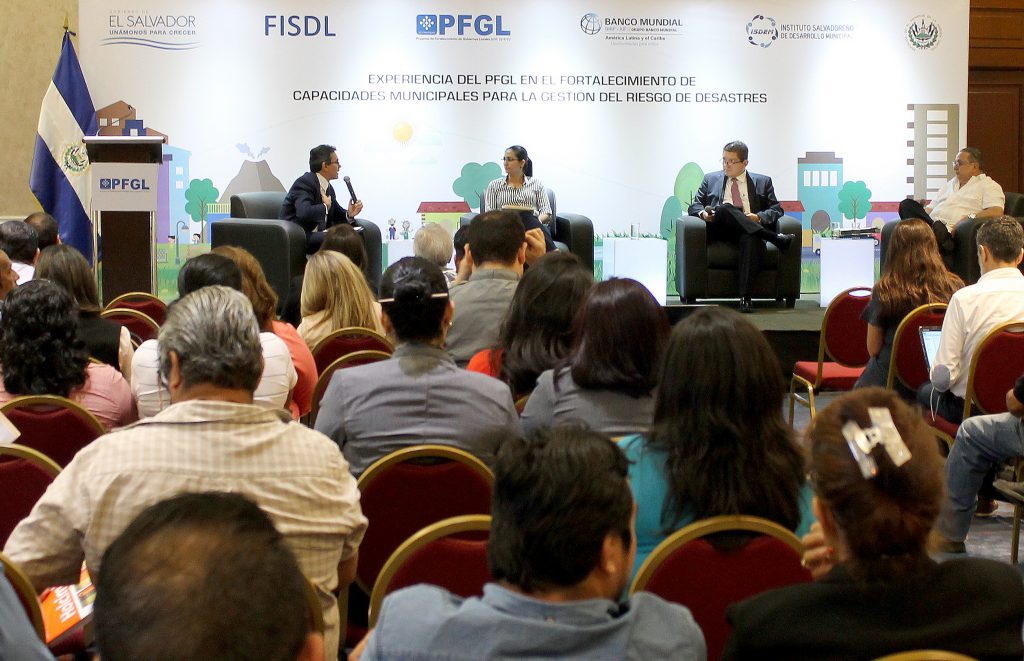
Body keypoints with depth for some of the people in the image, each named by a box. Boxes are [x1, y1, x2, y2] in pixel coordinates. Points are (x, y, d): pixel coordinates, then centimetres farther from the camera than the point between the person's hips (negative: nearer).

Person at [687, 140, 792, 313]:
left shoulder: (762, 182, 22)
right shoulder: (711, 179, 26)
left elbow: (776, 210, 14)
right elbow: (694, 206, 21)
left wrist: (759, 217, -9)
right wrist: (702, 213, -4)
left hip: (750, 230, -1)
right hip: (719, 229, 1)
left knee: (752, 238, -39)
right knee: (724, 209, -34)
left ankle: (745, 297, -47)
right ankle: (776, 238, -37)